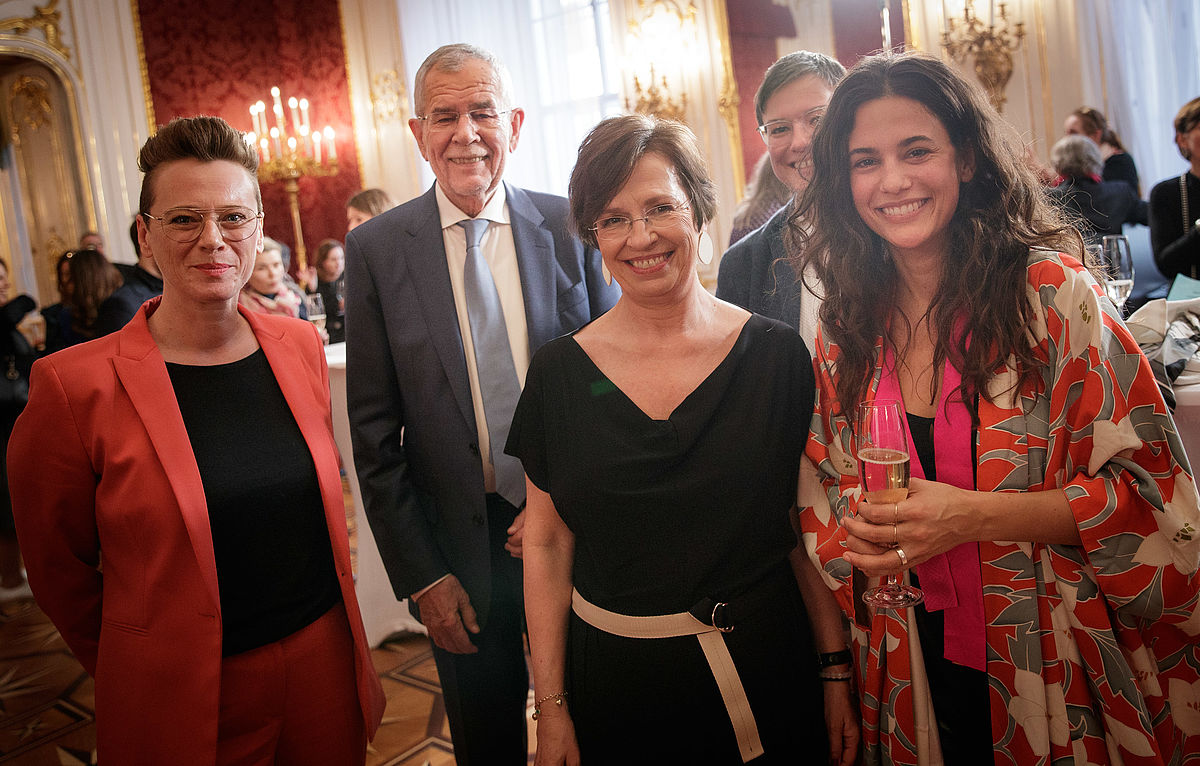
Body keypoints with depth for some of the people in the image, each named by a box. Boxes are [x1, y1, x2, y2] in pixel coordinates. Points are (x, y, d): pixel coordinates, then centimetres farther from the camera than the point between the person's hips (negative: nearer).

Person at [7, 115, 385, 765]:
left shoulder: (301, 346, -1)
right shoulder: (75, 386, -15)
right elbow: (59, 571, -5)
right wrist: (141, 678, 6)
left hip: (326, 663, 4)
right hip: (181, 709, -4)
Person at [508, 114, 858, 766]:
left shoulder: (776, 355, -6)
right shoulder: (559, 371, -5)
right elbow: (546, 543, -1)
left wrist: (837, 669, -1)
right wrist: (551, 706, -2)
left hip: (764, 680, 0)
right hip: (613, 682, 1)